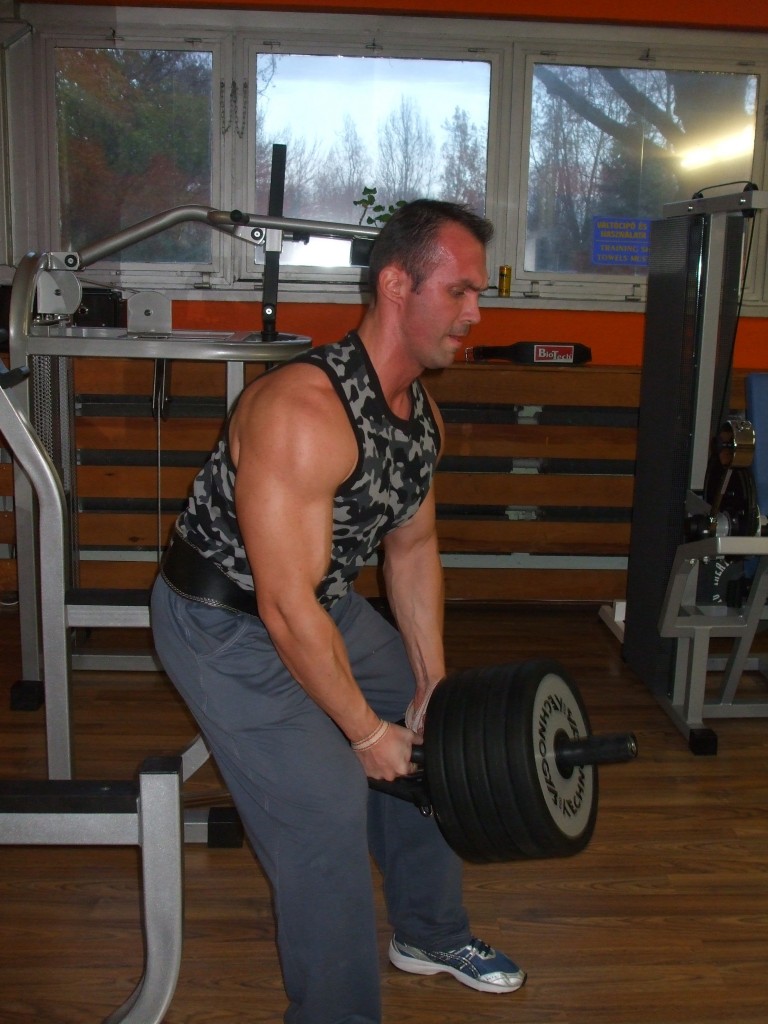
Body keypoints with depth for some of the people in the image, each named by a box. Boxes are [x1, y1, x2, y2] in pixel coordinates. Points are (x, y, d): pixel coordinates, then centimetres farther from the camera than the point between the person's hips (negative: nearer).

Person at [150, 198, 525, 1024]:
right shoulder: (304, 410, -33)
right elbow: (287, 606, -32)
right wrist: (365, 731, -21)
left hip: (325, 602, 9)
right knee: (327, 807, -14)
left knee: (430, 734, 15)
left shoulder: (423, 414, -4)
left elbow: (412, 549, 9)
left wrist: (433, 680, 7)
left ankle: (430, 935, 37)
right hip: (225, 622, -9)